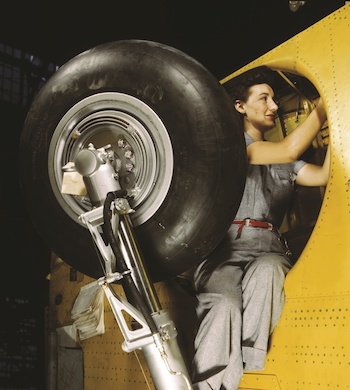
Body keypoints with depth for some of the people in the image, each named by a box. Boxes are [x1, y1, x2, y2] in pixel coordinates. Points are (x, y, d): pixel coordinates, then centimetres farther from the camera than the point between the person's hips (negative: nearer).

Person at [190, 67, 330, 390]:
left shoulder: (284, 164, 27)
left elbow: (324, 176, 9)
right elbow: (290, 150, -8)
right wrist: (326, 103, -3)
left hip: (268, 249, 4)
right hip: (224, 248, -3)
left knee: (265, 272, -35)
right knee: (224, 307, -35)